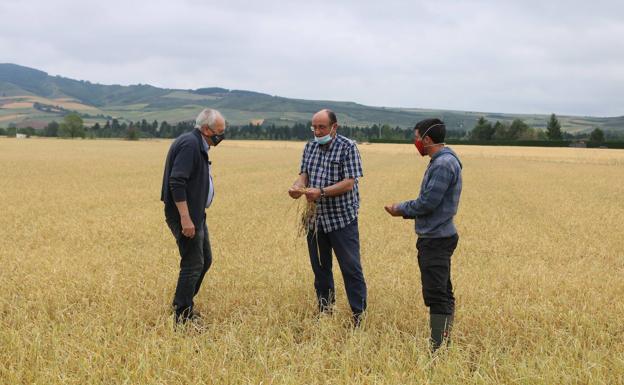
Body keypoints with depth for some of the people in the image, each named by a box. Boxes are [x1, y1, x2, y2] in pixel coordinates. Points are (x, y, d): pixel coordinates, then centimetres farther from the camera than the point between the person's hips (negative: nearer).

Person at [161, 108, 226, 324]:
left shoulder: (198, 145, 14)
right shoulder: (189, 144, -18)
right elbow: (176, 182, -25)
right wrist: (185, 218, -27)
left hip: (195, 215, 11)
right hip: (185, 216, -11)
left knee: (204, 260, 17)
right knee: (193, 264, -6)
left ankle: (183, 306, 28)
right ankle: (182, 317, 3)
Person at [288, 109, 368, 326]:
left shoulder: (348, 147, -9)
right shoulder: (310, 147, 10)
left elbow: (349, 183, -16)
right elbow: (304, 173, 7)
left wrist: (321, 192, -27)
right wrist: (297, 186, -16)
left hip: (342, 218, -6)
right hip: (315, 219, 6)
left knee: (351, 269, -3)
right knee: (319, 267, 15)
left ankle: (359, 316, 5)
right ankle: (324, 312, 28)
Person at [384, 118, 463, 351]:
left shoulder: (443, 164, -18)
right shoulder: (441, 161, 14)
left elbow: (427, 203, -21)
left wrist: (401, 209, -6)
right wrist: (404, 209, 8)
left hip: (436, 240, -11)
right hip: (436, 237, 11)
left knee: (436, 296, -8)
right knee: (442, 294, 15)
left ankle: (439, 348, -4)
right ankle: (443, 344, 24)